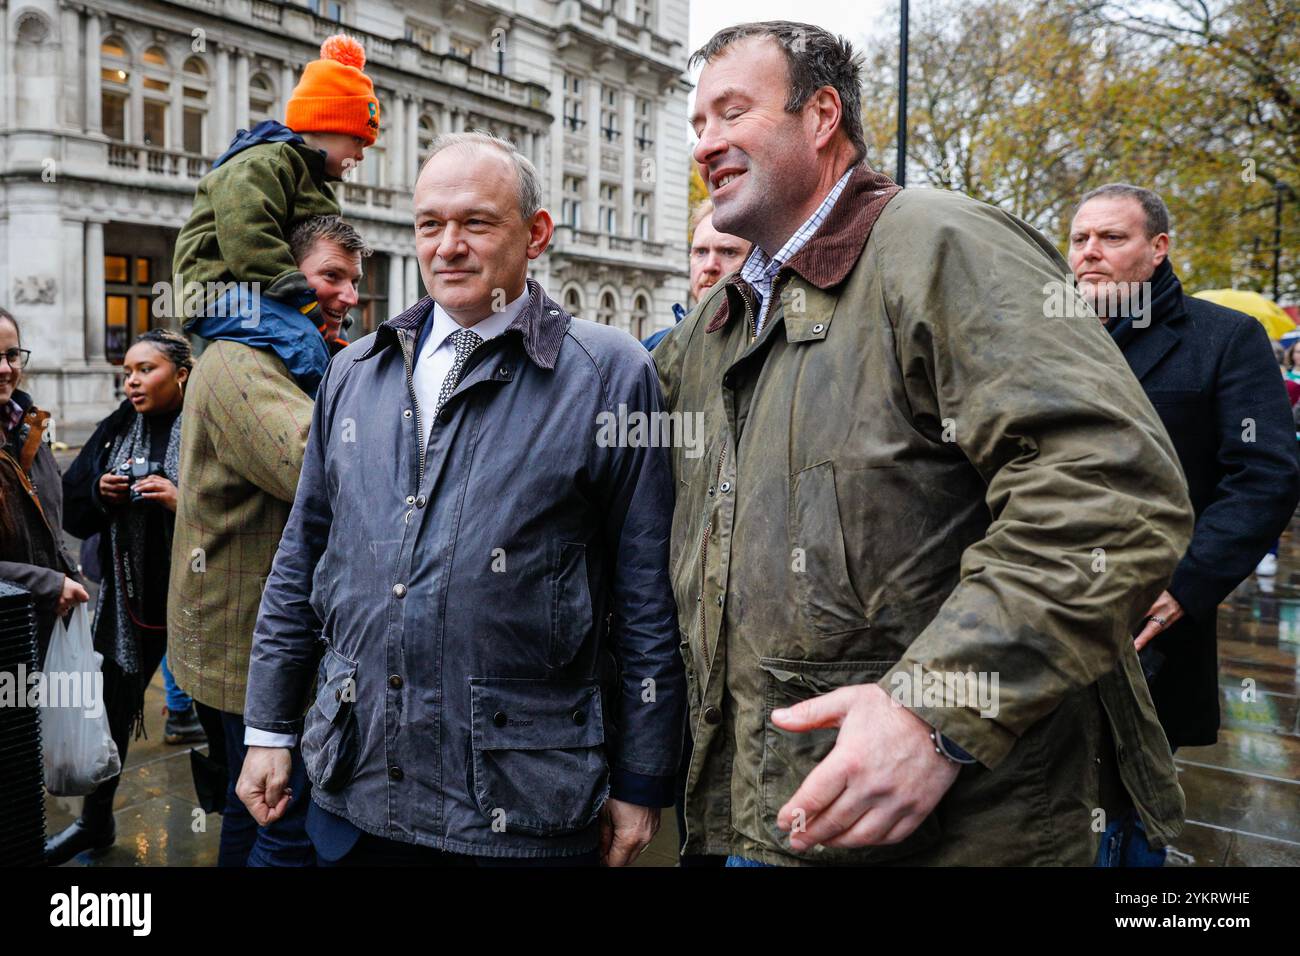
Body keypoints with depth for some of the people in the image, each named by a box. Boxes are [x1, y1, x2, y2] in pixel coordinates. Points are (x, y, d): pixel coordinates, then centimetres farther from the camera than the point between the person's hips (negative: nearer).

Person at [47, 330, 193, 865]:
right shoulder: (118, 430, 7)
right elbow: (72, 508, 13)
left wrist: (185, 502, -24)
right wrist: (100, 493, -6)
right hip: (129, 593, 5)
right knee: (113, 705, 16)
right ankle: (95, 822, 36)